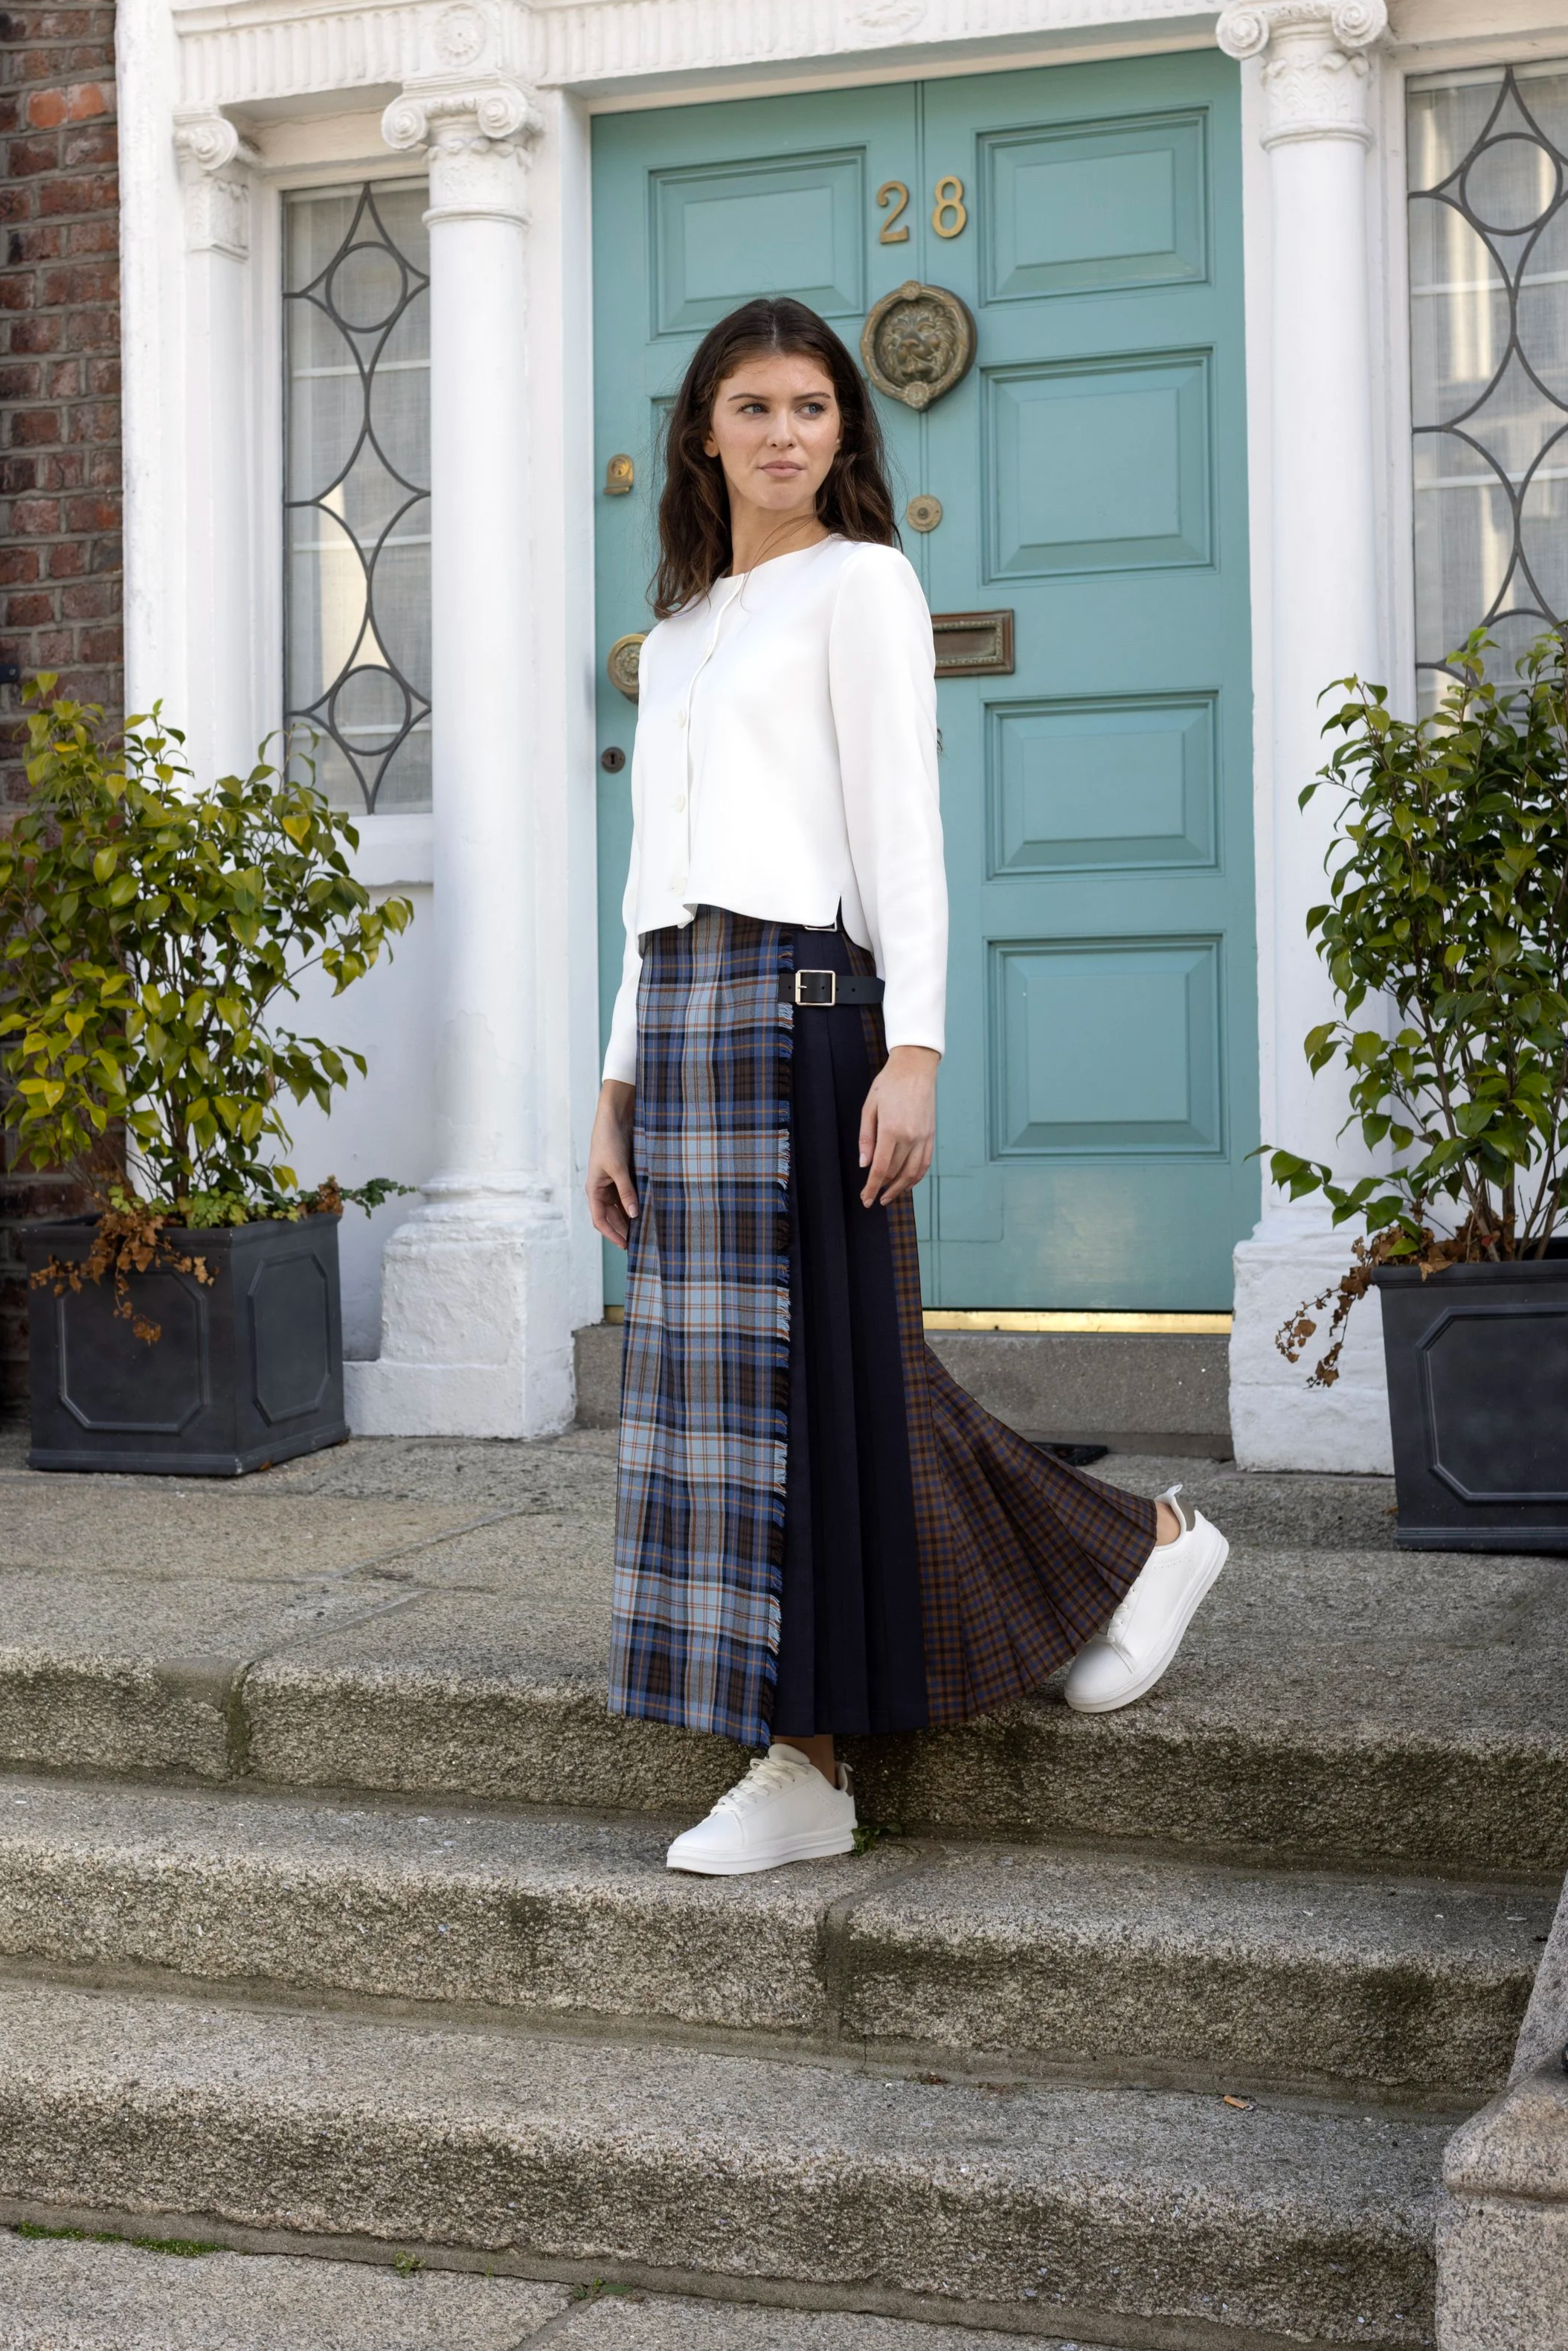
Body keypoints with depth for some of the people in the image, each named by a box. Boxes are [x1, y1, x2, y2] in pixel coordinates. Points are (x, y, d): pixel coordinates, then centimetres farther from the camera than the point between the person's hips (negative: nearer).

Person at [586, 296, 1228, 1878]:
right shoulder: (675, 635, 23)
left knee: (816, 1363, -6)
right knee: (716, 1373, 3)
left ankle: (1140, 1547, 14)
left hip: (799, 1001, -7)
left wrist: (914, 1046, -17)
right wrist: (618, 1086, 15)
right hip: (678, 1010, 7)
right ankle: (800, 1768, 9)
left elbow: (899, 820, -7)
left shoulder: (859, 583, 3)